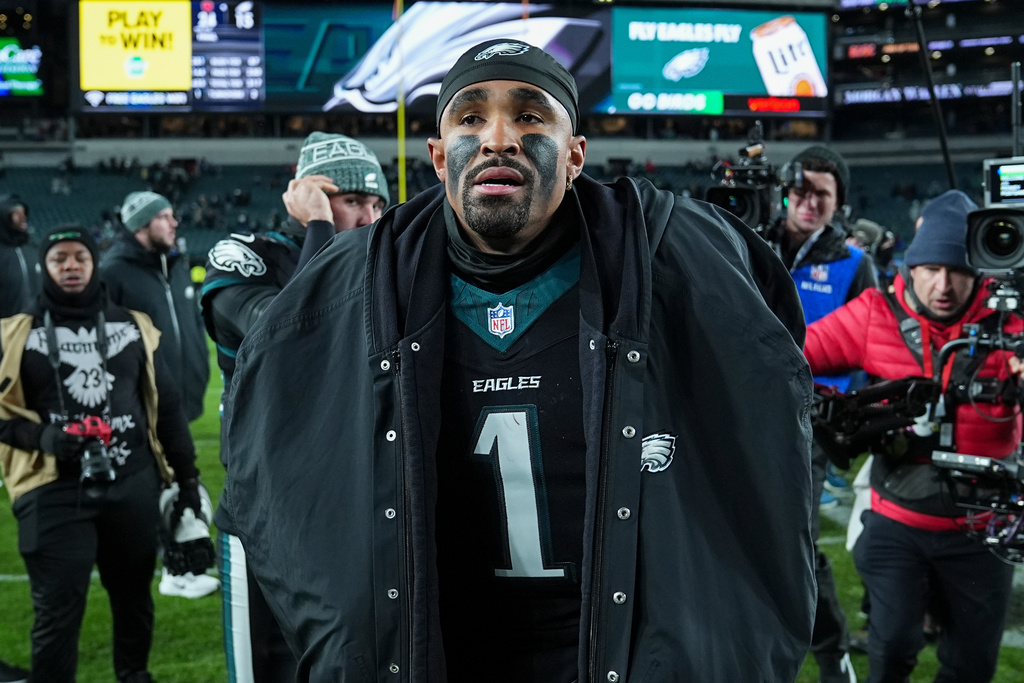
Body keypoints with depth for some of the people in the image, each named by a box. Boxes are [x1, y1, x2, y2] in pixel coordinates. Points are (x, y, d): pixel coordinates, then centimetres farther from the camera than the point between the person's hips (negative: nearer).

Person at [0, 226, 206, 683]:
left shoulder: (132, 326, 10)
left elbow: (166, 404, 14)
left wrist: (186, 475, 13)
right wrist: (39, 435, -16)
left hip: (133, 485, 3)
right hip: (54, 490, -3)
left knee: (134, 597, 17)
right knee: (57, 611, -5)